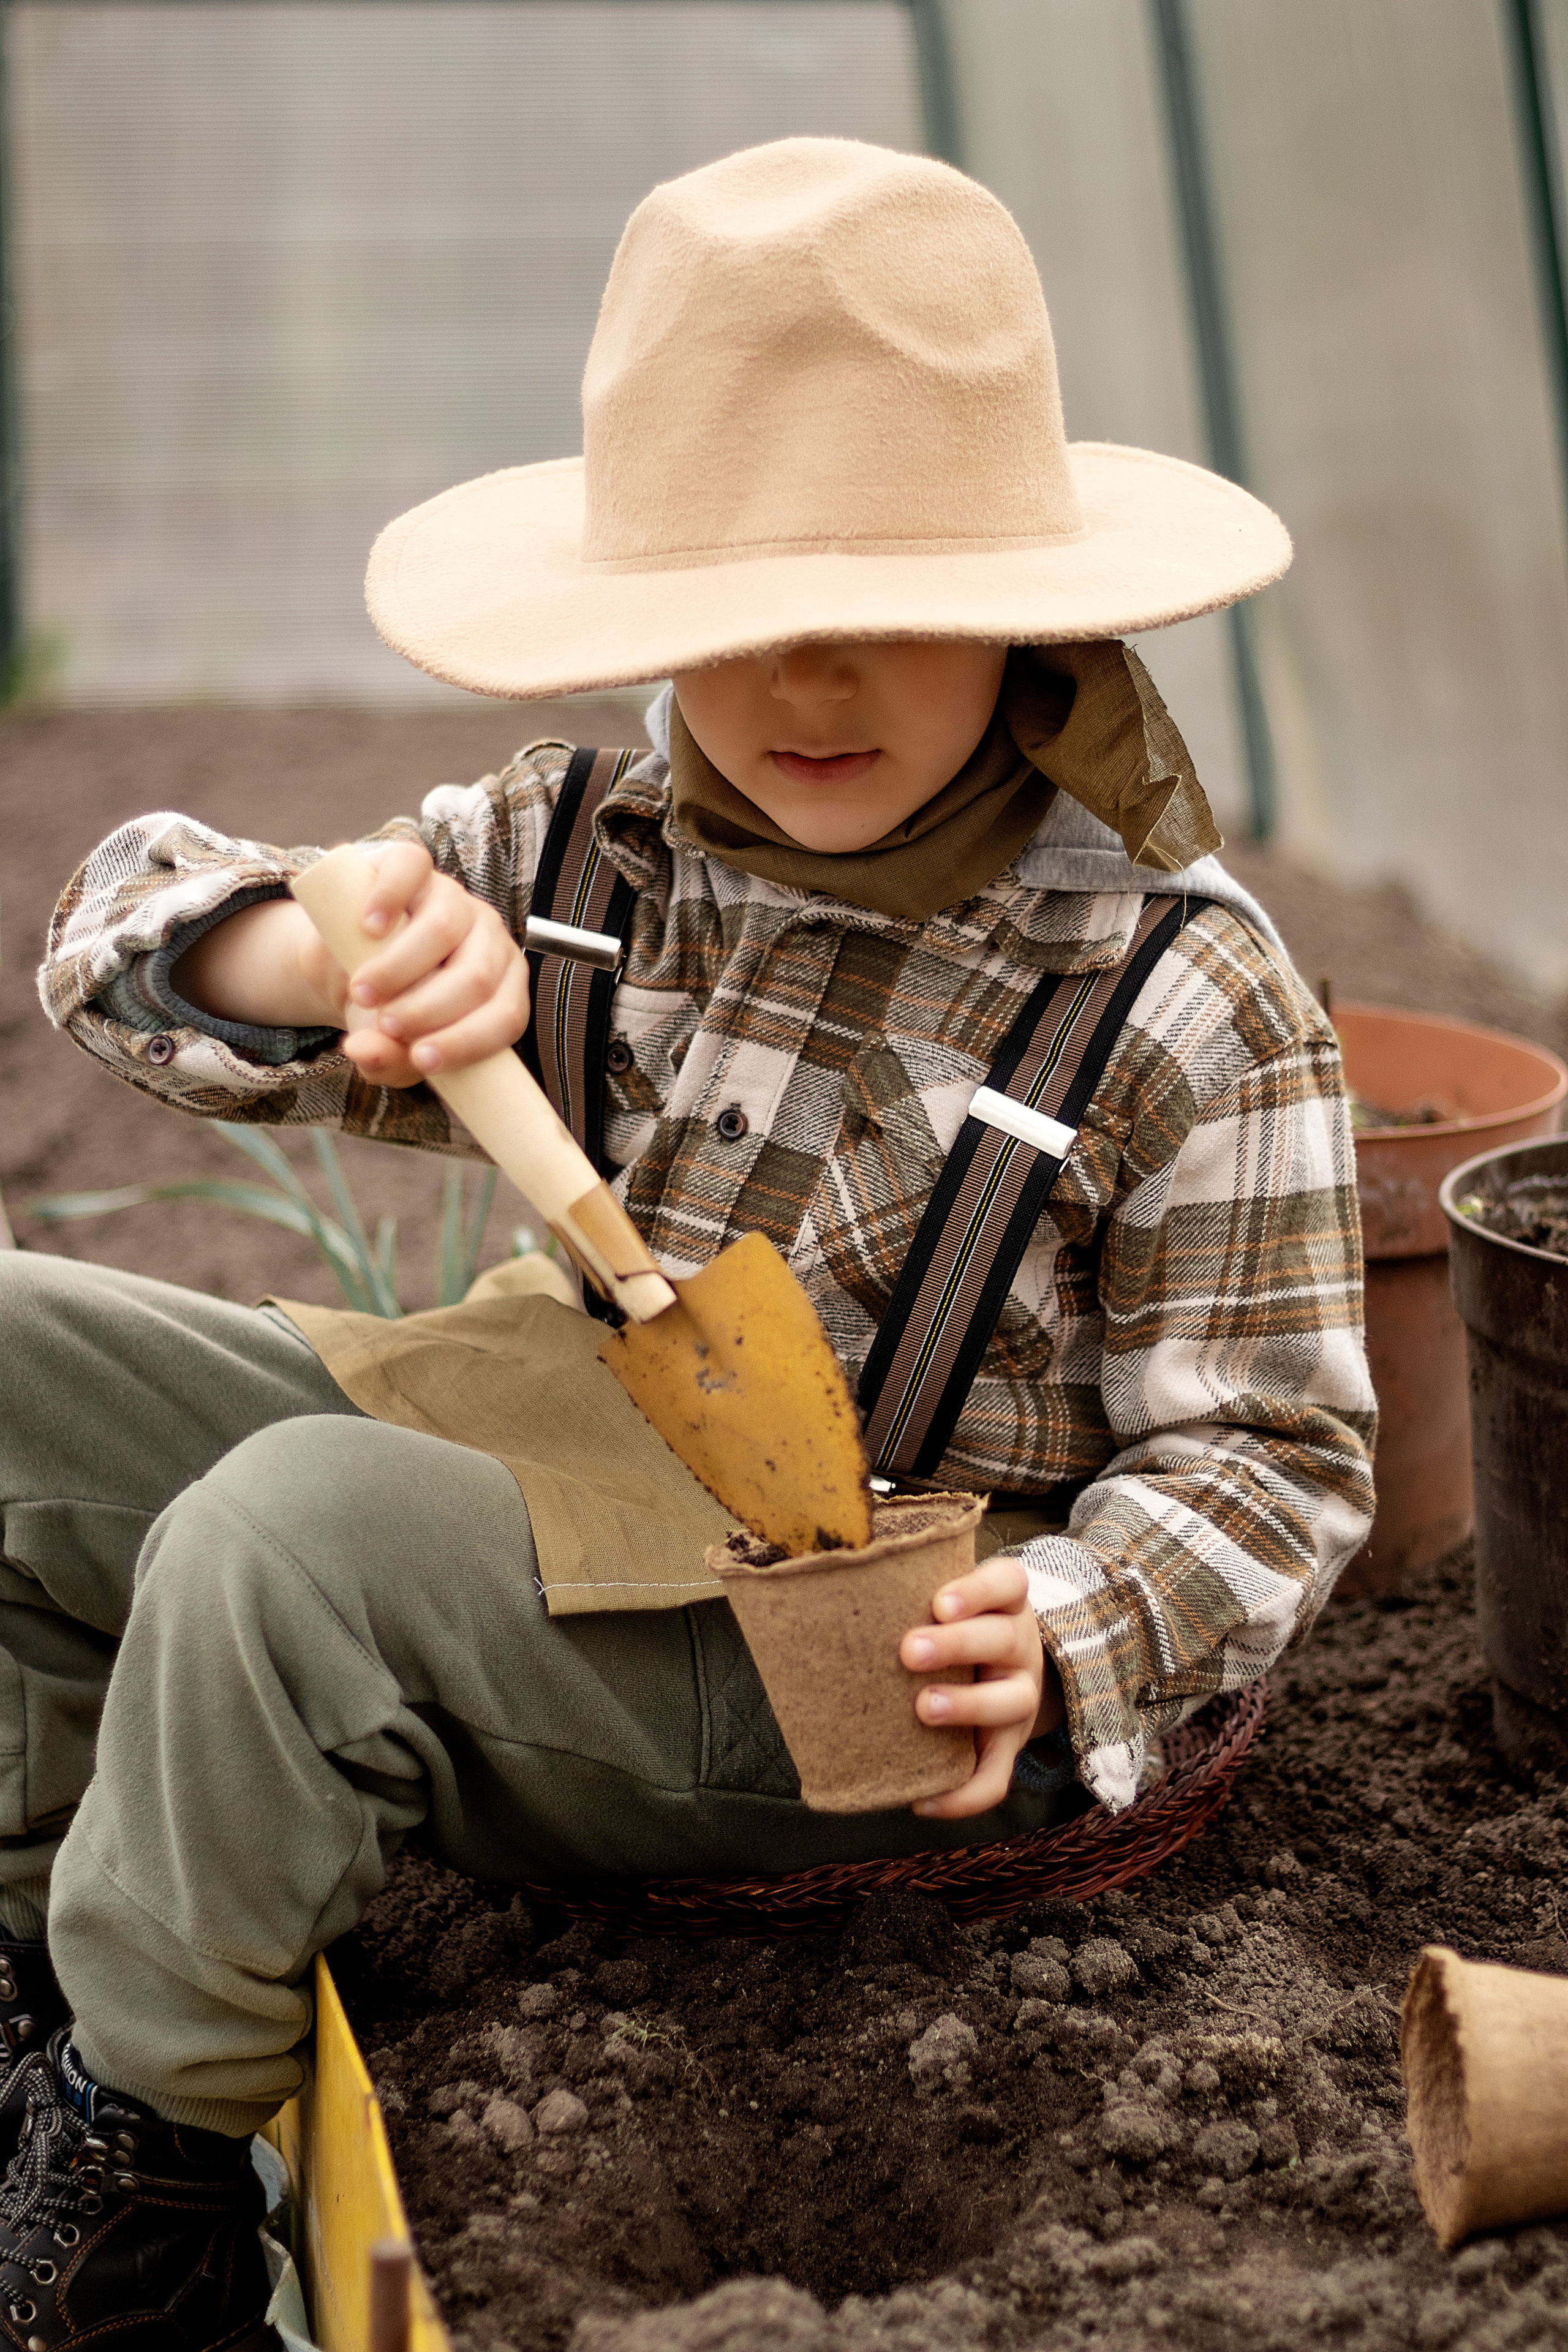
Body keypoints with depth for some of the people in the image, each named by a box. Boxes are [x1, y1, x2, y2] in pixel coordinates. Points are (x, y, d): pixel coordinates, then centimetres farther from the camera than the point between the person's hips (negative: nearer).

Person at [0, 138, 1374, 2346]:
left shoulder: (1184, 992, -10)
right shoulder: (587, 849, 2)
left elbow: (1265, 1457, -5)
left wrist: (1059, 1643, -27)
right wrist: (326, 961, -24)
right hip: (568, 1500, 7)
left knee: (296, 1526, -32)